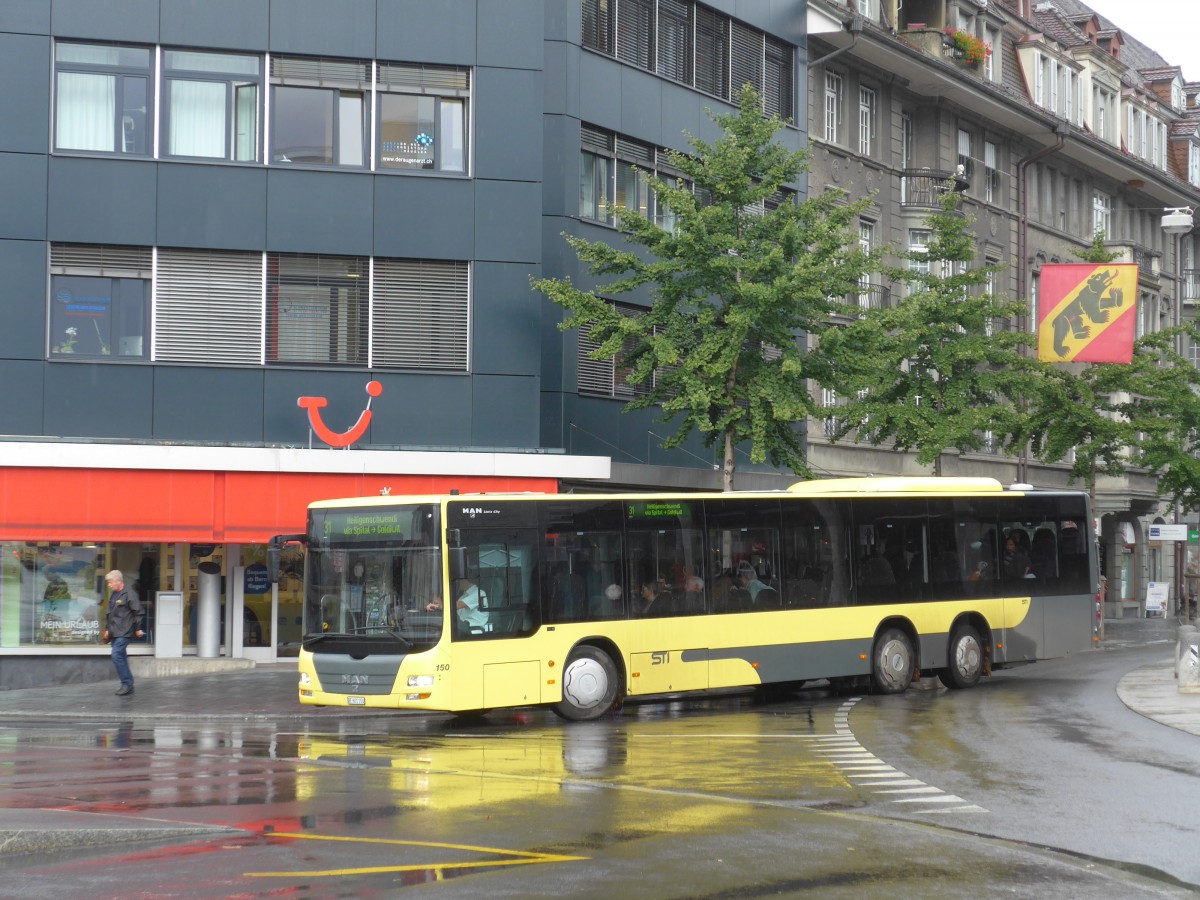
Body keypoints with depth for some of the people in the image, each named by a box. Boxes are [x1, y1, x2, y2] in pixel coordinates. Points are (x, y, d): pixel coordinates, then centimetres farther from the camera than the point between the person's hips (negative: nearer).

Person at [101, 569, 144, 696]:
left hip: (124, 633, -9)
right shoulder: (113, 595, 16)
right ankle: (128, 685, 16)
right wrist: (107, 629, 23)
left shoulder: (129, 595, -12)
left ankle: (127, 684, -9)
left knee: (117, 656, -16)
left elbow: (138, 612, -13)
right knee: (121, 658, 10)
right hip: (114, 633, 9)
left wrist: (138, 628, -11)